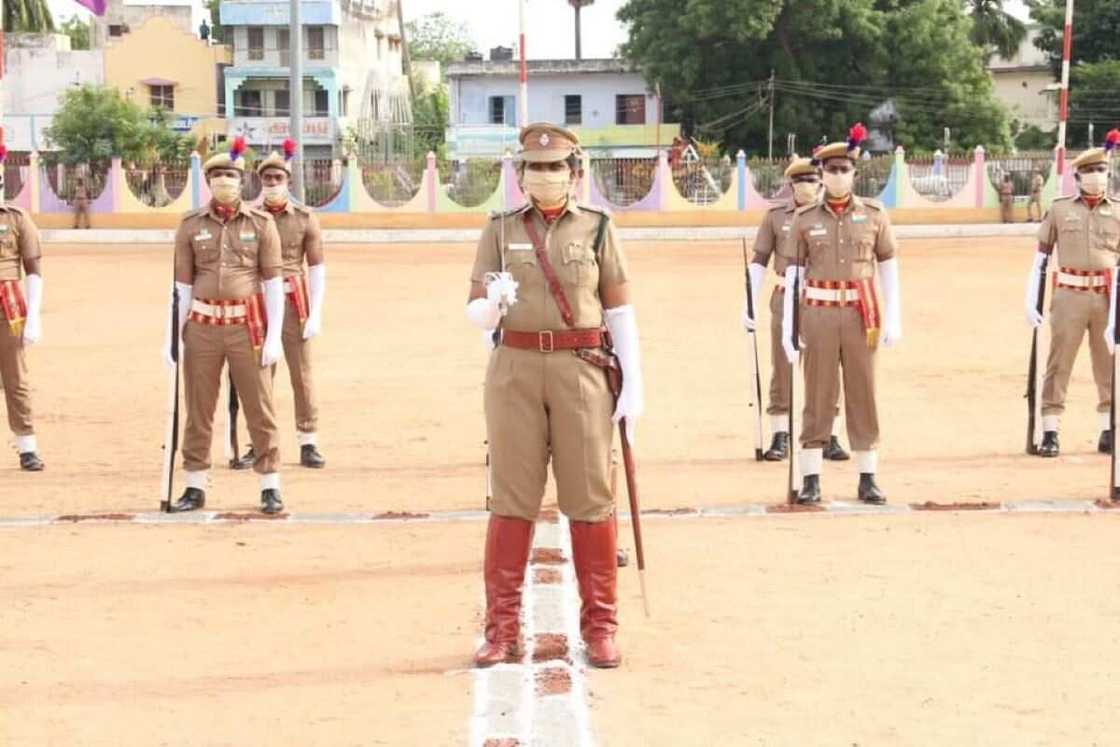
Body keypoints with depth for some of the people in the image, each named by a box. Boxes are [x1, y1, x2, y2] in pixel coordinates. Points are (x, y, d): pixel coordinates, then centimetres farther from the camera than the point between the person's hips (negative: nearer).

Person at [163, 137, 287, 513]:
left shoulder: (261, 223, 0)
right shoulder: (190, 224, 3)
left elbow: (273, 281, -1)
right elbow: (181, 284, 5)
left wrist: (274, 337, -6)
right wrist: (172, 336, 0)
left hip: (247, 326, -1)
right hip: (202, 326, 1)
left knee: (260, 407, 2)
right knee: (198, 409, 7)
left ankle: (270, 486, 11)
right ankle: (195, 487, 17)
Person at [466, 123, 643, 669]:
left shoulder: (597, 228, 5)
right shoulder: (500, 230, 7)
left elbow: (619, 310, 4)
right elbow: (477, 316, 3)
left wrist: (634, 384, -4)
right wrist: (492, 303, -21)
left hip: (583, 369, -1)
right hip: (515, 371, 1)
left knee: (589, 497, 2)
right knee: (511, 500, 3)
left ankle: (599, 625, 12)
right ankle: (502, 627, 11)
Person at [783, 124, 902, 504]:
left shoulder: (874, 214, 3)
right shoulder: (805, 219, 2)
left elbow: (889, 268, 6)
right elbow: (794, 273, 4)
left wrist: (893, 319, -1)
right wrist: (788, 328, -1)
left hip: (862, 314, 1)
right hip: (819, 313, 0)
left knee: (863, 396, 4)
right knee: (818, 398, 2)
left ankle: (868, 479, 12)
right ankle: (811, 479, 8)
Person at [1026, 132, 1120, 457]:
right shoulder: (1059, 210, 6)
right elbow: (1040, 257, 6)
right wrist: (1030, 301, 0)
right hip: (1069, 296, -1)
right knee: (1058, 364, -1)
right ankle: (1050, 433, 3)